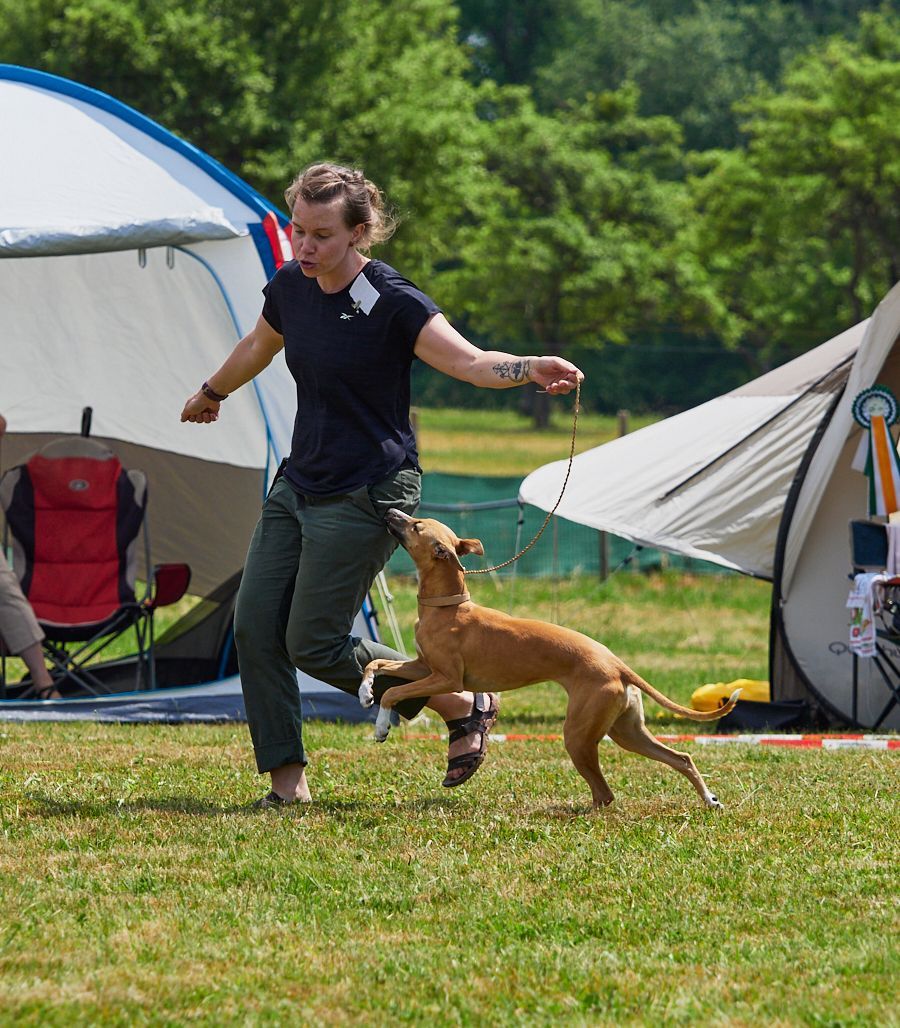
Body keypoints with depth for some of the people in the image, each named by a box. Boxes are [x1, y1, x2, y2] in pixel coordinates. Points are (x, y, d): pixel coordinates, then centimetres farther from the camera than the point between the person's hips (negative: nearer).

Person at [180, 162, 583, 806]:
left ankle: (466, 705, 8)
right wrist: (211, 394, 42)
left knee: (314, 644, -9)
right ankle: (287, 780, 5)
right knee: (256, 626, -2)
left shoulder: (393, 303, -18)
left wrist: (530, 369, -46)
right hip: (299, 485, 7)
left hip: (367, 497, -7)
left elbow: (470, 361, -25)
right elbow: (258, 348, 24)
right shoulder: (290, 289, 3)